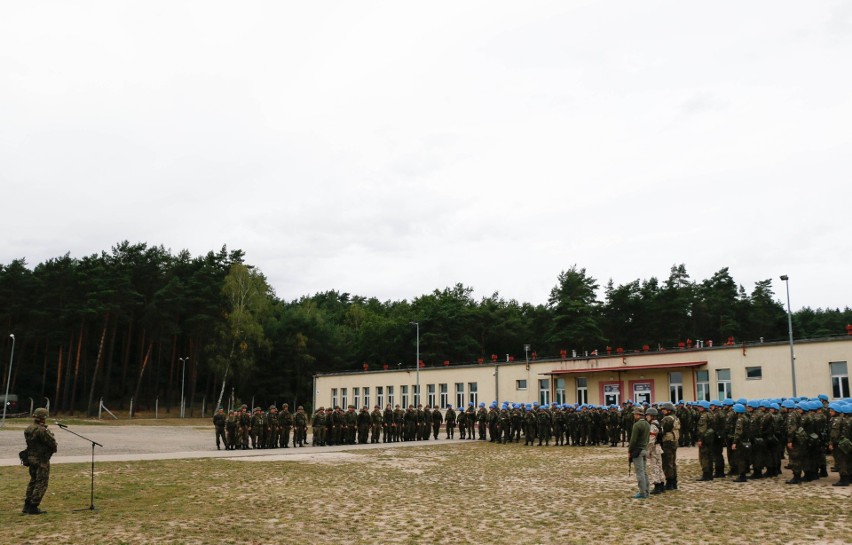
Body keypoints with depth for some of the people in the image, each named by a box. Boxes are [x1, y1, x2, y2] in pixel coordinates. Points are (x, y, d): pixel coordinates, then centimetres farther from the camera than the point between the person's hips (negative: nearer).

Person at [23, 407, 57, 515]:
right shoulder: (42, 430, -22)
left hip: (31, 457, 9)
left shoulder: (28, 429, 6)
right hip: (41, 460, -9)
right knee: (41, 483, 0)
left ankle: (27, 506, 24)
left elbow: (31, 442, 12)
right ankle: (33, 507, 0)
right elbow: (52, 442, -18)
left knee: (33, 481, 20)